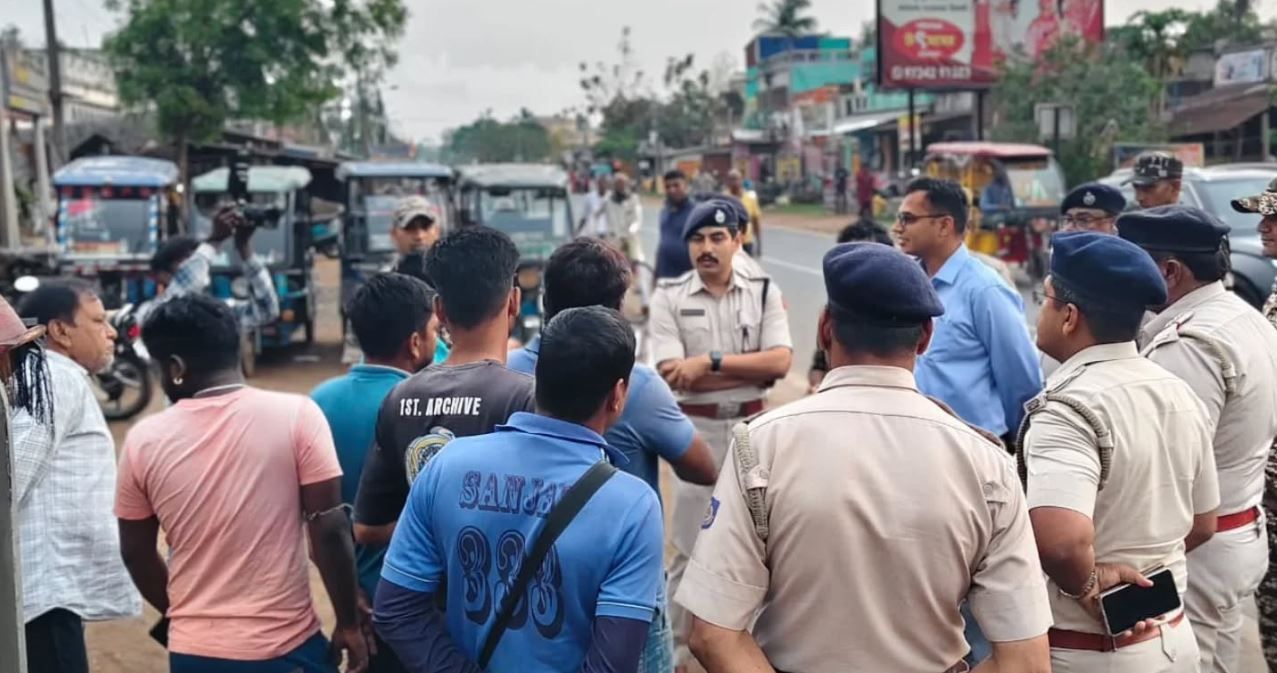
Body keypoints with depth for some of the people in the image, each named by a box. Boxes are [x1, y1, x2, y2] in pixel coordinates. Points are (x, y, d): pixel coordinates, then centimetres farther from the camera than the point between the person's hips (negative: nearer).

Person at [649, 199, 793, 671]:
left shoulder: (764, 292, 1)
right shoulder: (669, 297, -5)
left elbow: (780, 361, -11)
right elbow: (673, 375, -15)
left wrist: (711, 362, -19)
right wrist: (751, 370, -14)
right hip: (696, 429, -2)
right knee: (689, 546, 5)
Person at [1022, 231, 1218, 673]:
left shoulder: (1069, 409, -24)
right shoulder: (1180, 395, 2)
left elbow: (1061, 541, -39)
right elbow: (1203, 525, 13)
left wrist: (1087, 586, -21)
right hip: (1173, 638, 7)